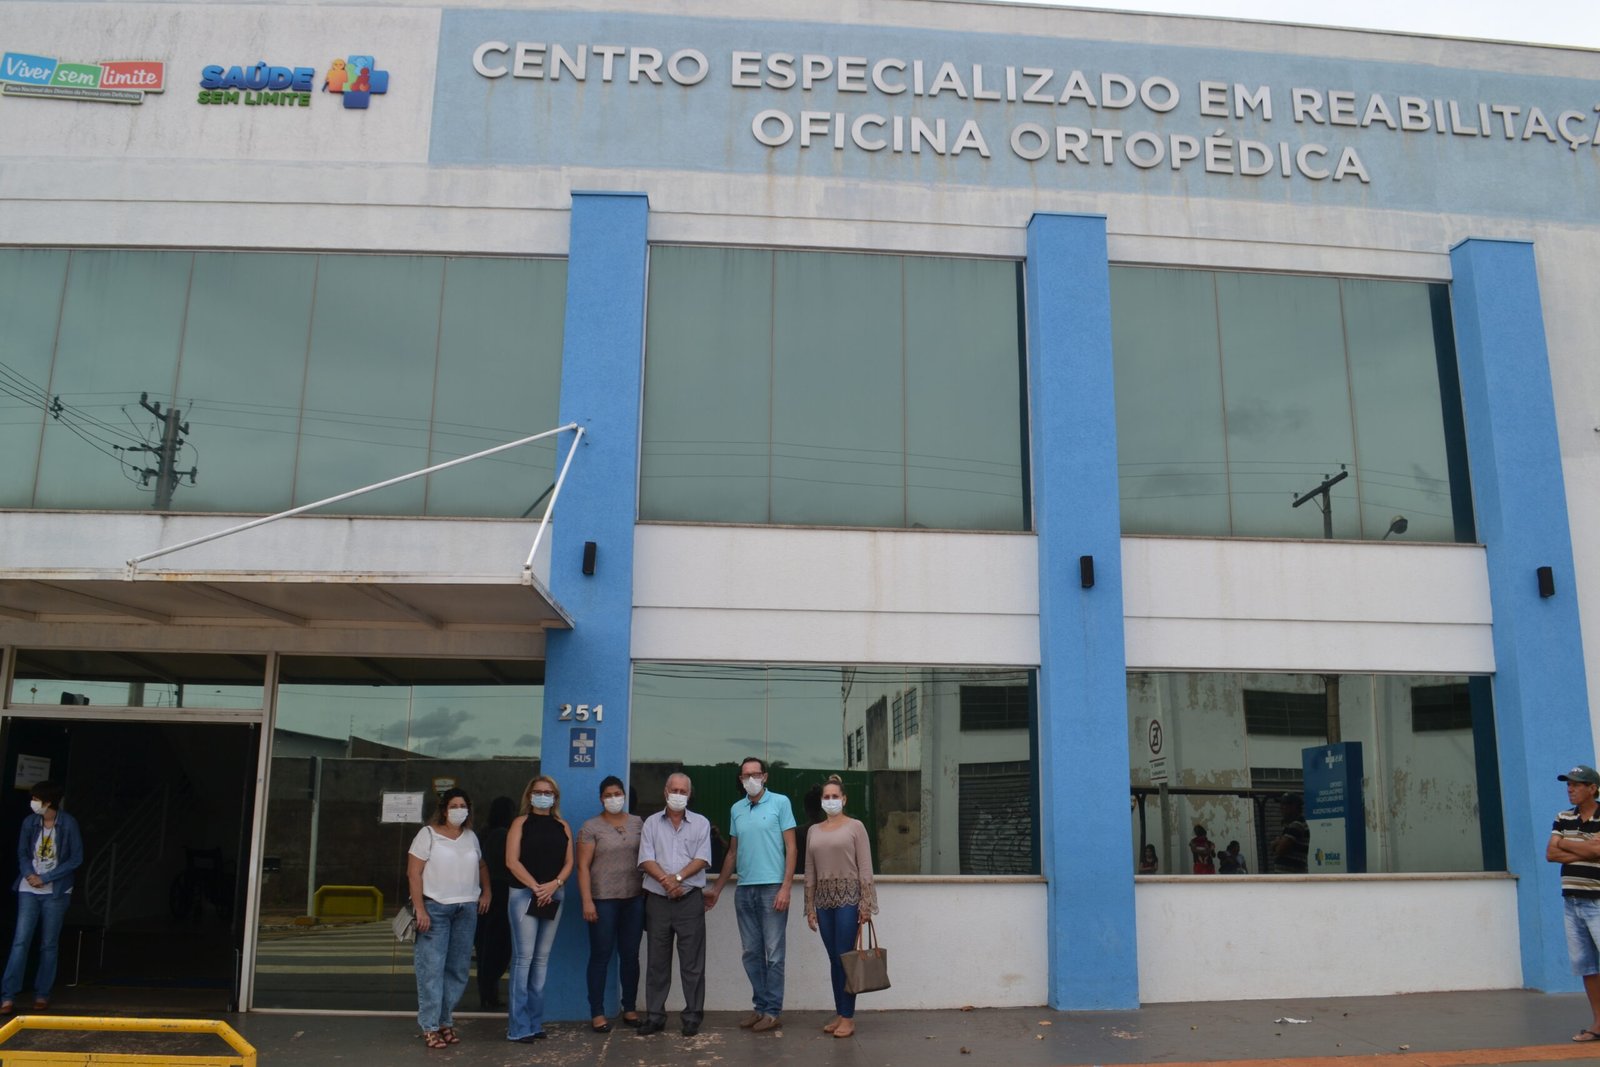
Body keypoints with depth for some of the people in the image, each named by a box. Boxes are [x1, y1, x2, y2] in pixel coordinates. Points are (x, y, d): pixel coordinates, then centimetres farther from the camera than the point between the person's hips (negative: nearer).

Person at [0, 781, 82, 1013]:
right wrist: (29, 874, -10)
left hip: (56, 891, -2)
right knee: (20, 941, -5)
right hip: (29, 890, 2)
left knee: (49, 944, 4)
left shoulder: (68, 824, -10)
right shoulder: (30, 822, -1)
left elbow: (76, 858, -8)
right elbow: (22, 853, 9)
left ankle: (42, 994, 13)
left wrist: (45, 878, -12)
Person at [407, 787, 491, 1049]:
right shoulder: (428, 834, -4)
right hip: (435, 908, -5)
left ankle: (446, 1021, 17)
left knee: (458, 969, 7)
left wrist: (487, 891, 9)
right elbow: (413, 872, -8)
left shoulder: (471, 836, 12)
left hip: (467, 910, 5)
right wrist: (420, 909, -14)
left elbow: (481, 865, 25)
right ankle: (429, 1026, 3)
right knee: (432, 968, -5)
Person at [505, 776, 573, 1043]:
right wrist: (535, 887, -15)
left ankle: (536, 1021, 12)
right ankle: (518, 1026, -5)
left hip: (554, 896, 4)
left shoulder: (563, 827, 12)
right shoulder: (520, 823, 2)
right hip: (524, 894, -4)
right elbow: (512, 861, -7)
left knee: (542, 958, 7)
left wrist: (554, 885, -11)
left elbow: (568, 862, 7)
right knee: (523, 957, -8)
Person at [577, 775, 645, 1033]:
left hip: (634, 898, 3)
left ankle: (630, 1008, 19)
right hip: (603, 900, -3)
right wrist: (587, 901, -13)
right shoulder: (591, 827, -1)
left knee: (630, 955, 8)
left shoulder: (638, 823, 9)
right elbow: (583, 866, -5)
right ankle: (597, 1013, 8)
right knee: (601, 956, 1)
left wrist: (649, 893, 5)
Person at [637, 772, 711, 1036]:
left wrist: (678, 877, -16)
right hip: (657, 900, 1)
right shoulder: (651, 823, 8)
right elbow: (646, 860, -2)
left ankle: (692, 1017, 9)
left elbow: (702, 859, -4)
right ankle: (654, 1016, 16)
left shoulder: (701, 823, 6)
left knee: (692, 962, 1)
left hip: (690, 899, -1)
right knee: (656, 962, 7)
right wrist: (665, 880, -17)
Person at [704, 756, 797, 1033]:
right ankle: (760, 1007, 18)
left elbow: (791, 847, -4)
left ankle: (773, 1011, 8)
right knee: (751, 953, 9)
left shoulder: (780, 803, -1)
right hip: (744, 890, 5)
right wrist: (716, 889, 17)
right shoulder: (736, 809, 12)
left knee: (773, 954, 0)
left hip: (772, 888, -5)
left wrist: (785, 888, -12)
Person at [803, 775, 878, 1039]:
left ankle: (848, 1017, 1)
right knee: (833, 958, 7)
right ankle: (839, 1014, 14)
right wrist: (810, 906, 8)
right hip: (823, 899, 4)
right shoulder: (814, 831, 11)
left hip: (848, 896, -4)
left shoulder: (855, 827, 0)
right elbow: (810, 871, 11)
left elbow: (865, 867, -4)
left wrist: (865, 902, -10)